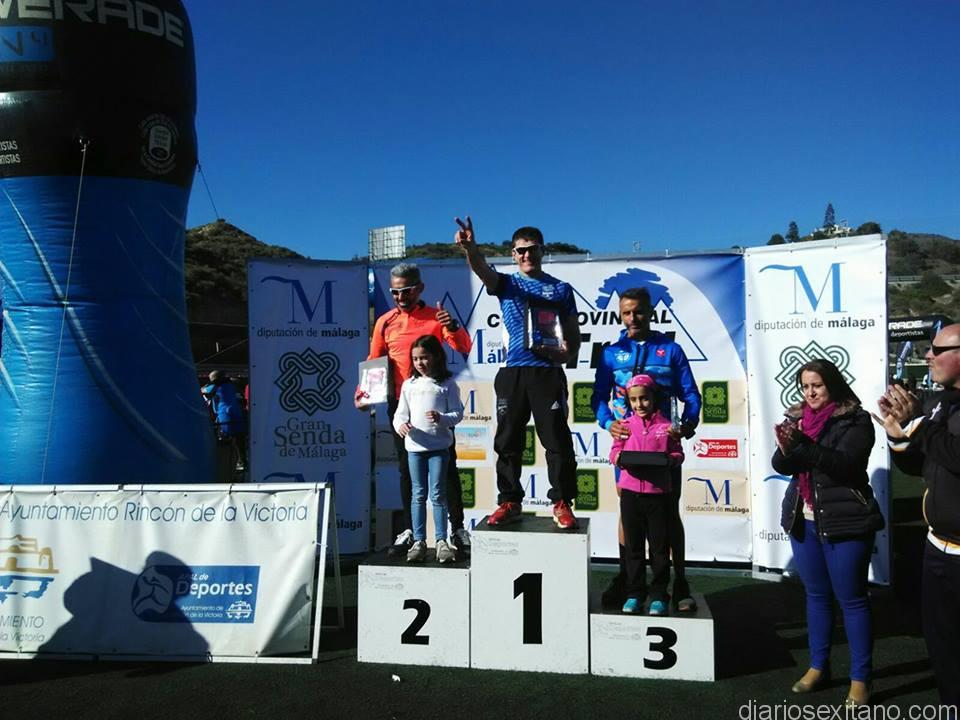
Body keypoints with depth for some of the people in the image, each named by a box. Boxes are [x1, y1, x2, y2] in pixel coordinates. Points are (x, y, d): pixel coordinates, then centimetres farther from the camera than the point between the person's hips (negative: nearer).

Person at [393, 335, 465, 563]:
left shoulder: (447, 383, 0)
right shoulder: (409, 384, 8)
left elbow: (458, 413, -3)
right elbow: (400, 413, 9)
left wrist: (441, 418, -21)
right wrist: (400, 425, -13)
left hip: (439, 445, -3)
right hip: (414, 445, 3)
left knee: (437, 494, -1)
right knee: (418, 495, 8)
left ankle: (441, 541, 7)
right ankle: (419, 541, 14)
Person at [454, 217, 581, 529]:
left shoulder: (561, 289, 12)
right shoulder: (505, 284, 11)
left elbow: (573, 334, 14)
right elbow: (481, 268, -12)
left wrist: (566, 353, -9)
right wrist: (469, 248, -35)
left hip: (548, 373, -1)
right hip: (513, 373, 1)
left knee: (557, 441, -2)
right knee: (508, 441, 5)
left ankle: (562, 503, 7)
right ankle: (509, 502, 16)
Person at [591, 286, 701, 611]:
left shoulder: (670, 350, 5)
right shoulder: (612, 353, 6)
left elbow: (690, 394, 4)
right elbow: (599, 396, 5)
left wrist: (690, 422, -14)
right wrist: (608, 422, -14)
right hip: (627, 440, 1)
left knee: (670, 511, 6)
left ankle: (680, 583, 16)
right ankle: (624, 579, 21)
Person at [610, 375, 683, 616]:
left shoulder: (666, 426, 1)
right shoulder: (626, 425, 7)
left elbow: (678, 454, 3)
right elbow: (615, 450, 8)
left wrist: (669, 460, -18)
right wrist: (618, 457, -14)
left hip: (658, 493, -2)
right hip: (630, 492, 2)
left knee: (659, 547, 6)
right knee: (634, 546, 10)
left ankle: (659, 595, 18)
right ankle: (634, 594, 19)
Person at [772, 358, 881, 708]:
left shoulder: (855, 420, -7)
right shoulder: (798, 417, 8)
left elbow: (844, 464, -20)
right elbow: (782, 466, 2)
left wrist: (803, 443, -29)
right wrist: (786, 446, -18)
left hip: (845, 521, -5)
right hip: (803, 520, 5)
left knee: (852, 599, 2)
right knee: (816, 595, 15)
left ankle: (860, 678, 14)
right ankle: (818, 666, 27)